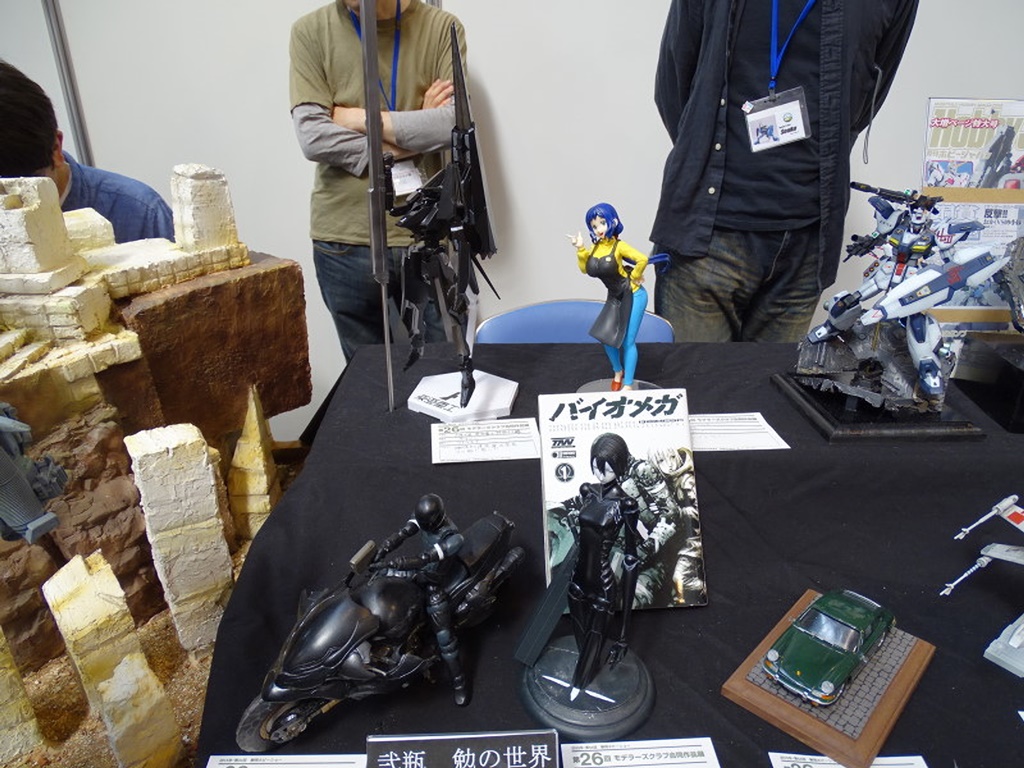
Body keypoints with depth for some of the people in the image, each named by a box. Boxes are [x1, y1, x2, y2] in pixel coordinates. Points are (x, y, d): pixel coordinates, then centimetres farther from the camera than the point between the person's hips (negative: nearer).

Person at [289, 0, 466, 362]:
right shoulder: (310, 31, 4)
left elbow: (456, 123, -10)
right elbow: (312, 137, -7)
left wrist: (361, 119, -7)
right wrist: (416, 131, -7)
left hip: (427, 236, 0)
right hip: (345, 240, 0)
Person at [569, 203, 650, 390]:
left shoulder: (618, 246, -19)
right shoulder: (596, 247, -1)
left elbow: (642, 259, -30)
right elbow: (585, 269, 6)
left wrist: (633, 277, -16)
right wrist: (580, 250, -5)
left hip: (633, 295, -6)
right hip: (615, 297, 7)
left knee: (627, 341, -3)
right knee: (607, 337, 8)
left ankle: (628, 385, 7)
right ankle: (618, 372, 35)